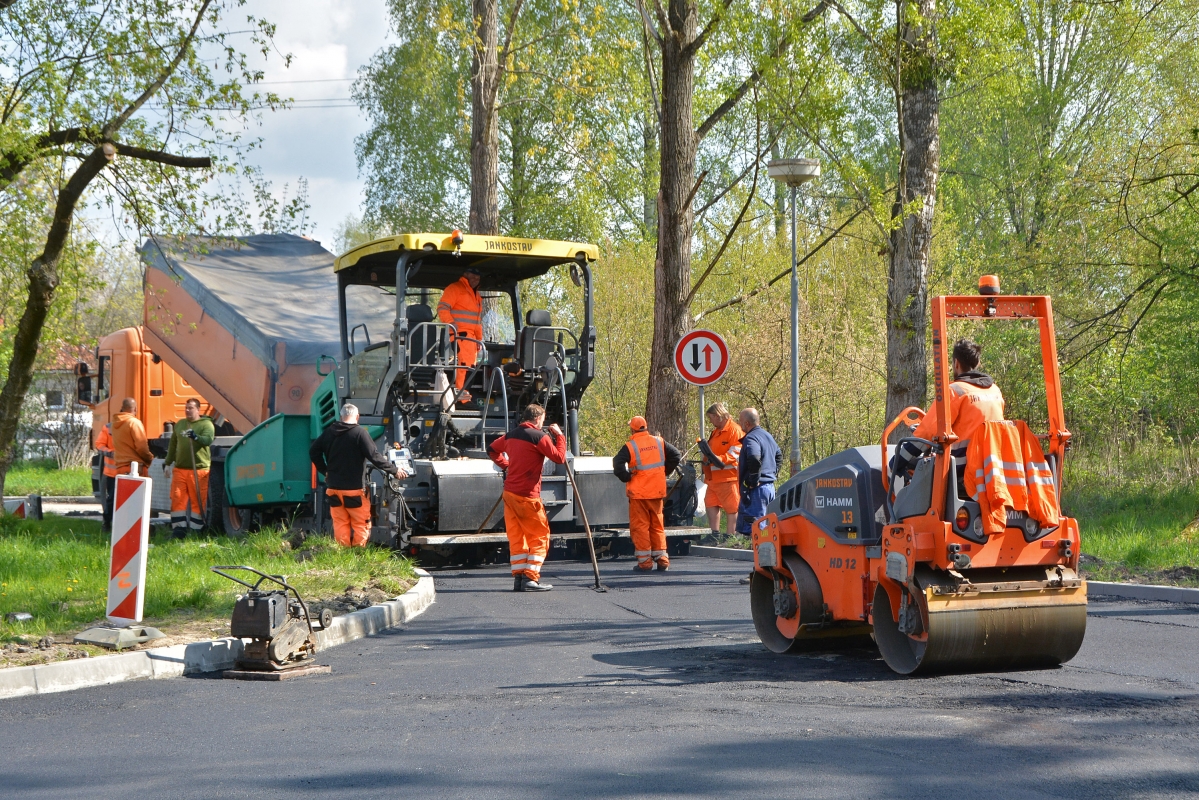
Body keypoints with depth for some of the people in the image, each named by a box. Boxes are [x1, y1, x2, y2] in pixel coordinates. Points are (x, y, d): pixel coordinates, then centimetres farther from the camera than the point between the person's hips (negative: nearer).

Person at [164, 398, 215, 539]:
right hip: (180, 468, 5)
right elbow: (173, 444, 23)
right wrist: (168, 463, 21)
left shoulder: (206, 424, -1)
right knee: (177, 499, 0)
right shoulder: (179, 424, 17)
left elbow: (208, 439, -19)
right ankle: (178, 528, 4)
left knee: (198, 501, -2)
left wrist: (196, 437, -38)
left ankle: (195, 529, 4)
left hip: (199, 469, -5)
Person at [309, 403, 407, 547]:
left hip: (333, 487, 5)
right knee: (361, 524, 3)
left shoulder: (329, 432, 6)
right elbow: (374, 457, -16)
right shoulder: (360, 432, -12)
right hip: (353, 488, -5)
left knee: (340, 523, 9)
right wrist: (394, 470, -7)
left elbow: (314, 451, 15)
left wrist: (325, 471, 22)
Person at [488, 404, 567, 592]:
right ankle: (531, 578, -7)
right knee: (540, 536, 1)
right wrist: (559, 436, 1)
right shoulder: (539, 436, -10)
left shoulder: (511, 435, 12)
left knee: (516, 536, 11)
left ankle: (518, 577, 9)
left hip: (509, 492, 7)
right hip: (527, 495, -7)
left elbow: (492, 450, 26)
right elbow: (559, 458, -10)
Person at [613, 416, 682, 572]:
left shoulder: (630, 446, -10)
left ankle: (644, 561, 1)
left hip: (638, 493, -4)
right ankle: (662, 560, 13)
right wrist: (664, 472, 13)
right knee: (657, 525, 14)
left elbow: (618, 465, -19)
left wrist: (627, 478, -3)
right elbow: (676, 455, 7)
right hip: (657, 491, 4)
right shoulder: (659, 442, 3)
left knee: (640, 526, 3)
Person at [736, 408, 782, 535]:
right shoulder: (767, 435, 16)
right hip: (770, 485, 10)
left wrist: (752, 481, -23)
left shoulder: (751, 438, -15)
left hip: (757, 488, -10)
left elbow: (754, 459, -33)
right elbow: (779, 455, 31)